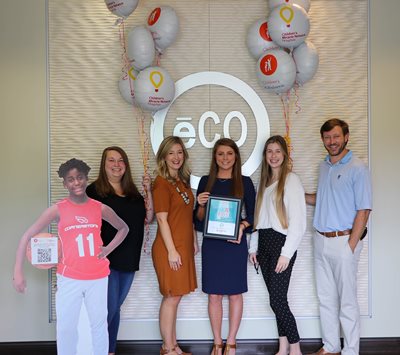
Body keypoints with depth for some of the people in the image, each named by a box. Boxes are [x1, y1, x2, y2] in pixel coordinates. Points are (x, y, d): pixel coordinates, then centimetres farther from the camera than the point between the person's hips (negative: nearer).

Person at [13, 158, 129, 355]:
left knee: (99, 324, 12)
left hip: (97, 277, 2)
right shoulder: (58, 209, -7)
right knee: (66, 327, 4)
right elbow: (27, 236, -8)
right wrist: (18, 272, -14)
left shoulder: (100, 208, -1)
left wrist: (109, 248, 0)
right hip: (69, 278, -1)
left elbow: (123, 228, 15)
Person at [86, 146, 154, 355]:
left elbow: (148, 218, 8)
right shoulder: (94, 191, -6)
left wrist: (148, 191, -1)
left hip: (128, 260, 6)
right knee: (108, 309, -5)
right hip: (106, 259, -6)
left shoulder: (132, 192, 12)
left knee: (115, 308, 16)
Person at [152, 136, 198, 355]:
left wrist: (194, 241, 17)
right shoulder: (161, 183, -11)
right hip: (170, 249, -8)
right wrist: (171, 251, -18)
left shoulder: (183, 181, 13)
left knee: (175, 297, 13)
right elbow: (162, 219, -15)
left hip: (184, 247, 8)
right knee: (171, 297, 0)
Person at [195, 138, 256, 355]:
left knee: (235, 294, 6)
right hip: (211, 244, 1)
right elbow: (199, 218, 8)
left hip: (235, 243, -1)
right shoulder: (206, 181, 5)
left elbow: (252, 214, 4)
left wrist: (242, 226, -14)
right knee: (214, 295, 6)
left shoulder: (245, 182, 2)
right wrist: (201, 205, -13)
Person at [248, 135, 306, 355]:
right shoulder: (264, 181, 15)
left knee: (277, 300, -6)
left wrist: (286, 253, -16)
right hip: (264, 243, 7)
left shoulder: (291, 180, -7)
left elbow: (298, 221, -13)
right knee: (276, 299, 10)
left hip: (281, 242, -6)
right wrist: (253, 246, 11)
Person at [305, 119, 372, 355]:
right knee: (326, 298, 15)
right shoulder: (324, 166, 12)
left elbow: (364, 210, -12)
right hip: (321, 240, 7)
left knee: (347, 301, 2)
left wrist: (351, 245, -16)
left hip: (344, 240, -7)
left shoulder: (357, 168, -10)